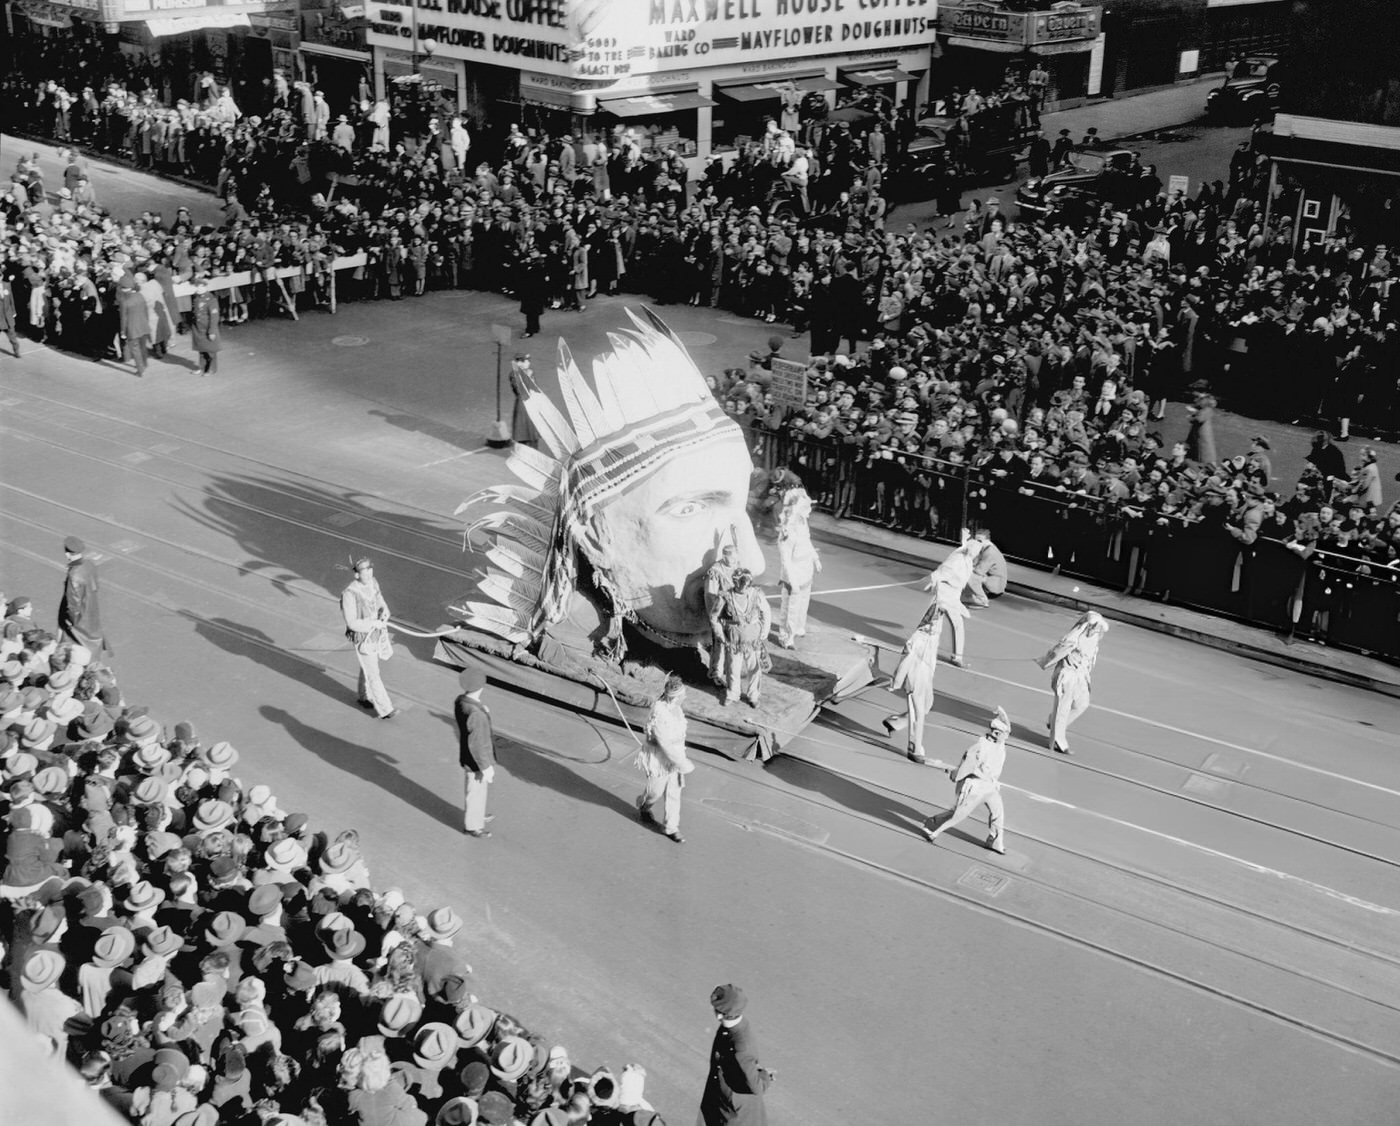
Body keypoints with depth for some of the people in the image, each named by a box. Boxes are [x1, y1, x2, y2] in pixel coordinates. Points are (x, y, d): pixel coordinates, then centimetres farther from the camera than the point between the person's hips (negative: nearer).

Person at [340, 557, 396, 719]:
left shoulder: (372, 583, -5)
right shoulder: (349, 594, -27)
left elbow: (381, 604, 6)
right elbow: (352, 623, -25)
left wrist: (385, 612, -17)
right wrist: (374, 624, -25)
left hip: (377, 634, 7)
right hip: (363, 639, -7)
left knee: (367, 668, 25)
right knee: (373, 675, 1)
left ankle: (364, 697, 45)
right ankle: (384, 709, 9)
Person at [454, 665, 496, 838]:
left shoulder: (460, 701, -12)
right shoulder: (476, 714, -39)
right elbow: (476, 745, -30)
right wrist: (486, 768, -19)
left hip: (466, 755, 8)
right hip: (476, 760, -8)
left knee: (475, 788, 31)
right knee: (476, 792, 16)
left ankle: (476, 814, 53)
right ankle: (472, 826, 37)